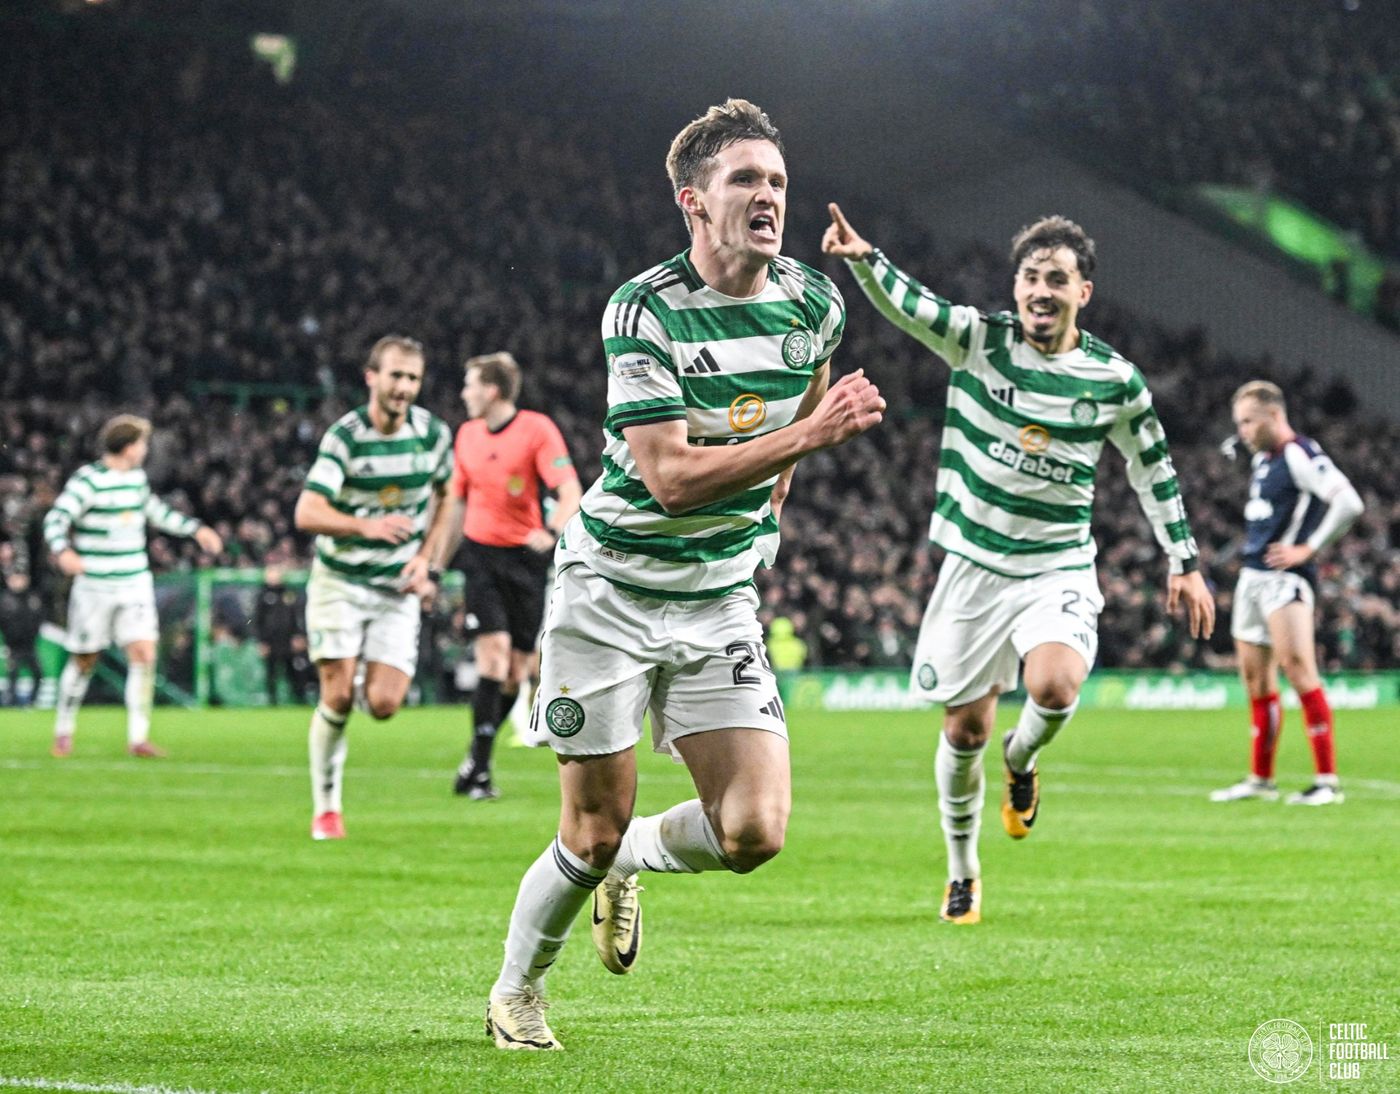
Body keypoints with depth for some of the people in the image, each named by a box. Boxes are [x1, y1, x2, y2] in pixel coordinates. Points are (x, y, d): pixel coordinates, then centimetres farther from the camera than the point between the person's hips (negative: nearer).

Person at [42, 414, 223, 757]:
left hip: (135, 584, 5)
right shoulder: (88, 480, -12)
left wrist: (196, 528, 26)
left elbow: (154, 510, 29)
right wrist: (63, 551, -38)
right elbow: (56, 519, -19)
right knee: (84, 661, 5)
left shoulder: (136, 477, 10)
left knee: (144, 654, -9)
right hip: (95, 587, -5)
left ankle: (138, 738, -6)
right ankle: (64, 731, 25)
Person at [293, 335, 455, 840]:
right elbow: (307, 513, -24)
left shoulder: (434, 433, -3)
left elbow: (446, 496, 16)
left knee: (383, 704, -10)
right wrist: (366, 525, -41)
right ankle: (326, 808, 7)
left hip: (398, 589, 2)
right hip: (339, 583, -2)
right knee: (338, 696, -9)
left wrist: (425, 560, 3)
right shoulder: (345, 437, -15)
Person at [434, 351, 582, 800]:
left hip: (527, 557, -2)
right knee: (493, 650, -14)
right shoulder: (467, 435, 9)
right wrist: (438, 566, 18)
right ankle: (479, 767, -13)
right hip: (481, 553, 2)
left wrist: (551, 532, -33)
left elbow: (571, 493, -14)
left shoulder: (537, 429, -7)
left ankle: (475, 759, 17)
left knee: (518, 668, 0)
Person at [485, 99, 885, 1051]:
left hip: (720, 599, 4)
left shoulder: (815, 303, -2)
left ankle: (629, 864, 23)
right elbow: (670, 476, -27)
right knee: (595, 833, 0)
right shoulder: (644, 311, -19)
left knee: (753, 833, -10)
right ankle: (517, 992, 26)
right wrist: (810, 434, -30)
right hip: (611, 588, -4)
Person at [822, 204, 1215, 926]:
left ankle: (1021, 760, 8)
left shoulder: (1115, 381, -3)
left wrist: (1183, 561, 12)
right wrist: (864, 259, -44)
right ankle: (962, 872, 25)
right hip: (974, 566, 0)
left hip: (1059, 568, 0)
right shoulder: (979, 340, -6)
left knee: (1055, 687, -28)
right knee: (965, 729, 4)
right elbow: (907, 303, -23)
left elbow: (1152, 467, 11)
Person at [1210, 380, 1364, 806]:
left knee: (1298, 668, -16)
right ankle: (1261, 779, 21)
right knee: (1256, 677, 12)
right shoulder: (1261, 459, 16)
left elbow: (1348, 502, -22)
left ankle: (1327, 780, -16)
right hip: (1252, 576, 10)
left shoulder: (1300, 455, -13)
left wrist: (1307, 548, -18)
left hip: (1285, 578, -10)